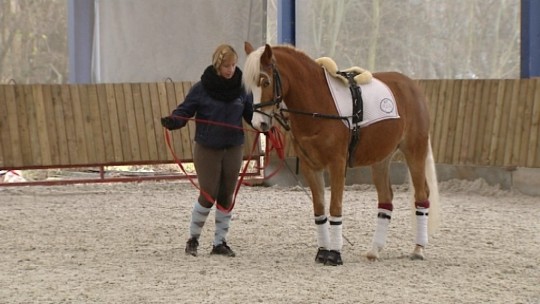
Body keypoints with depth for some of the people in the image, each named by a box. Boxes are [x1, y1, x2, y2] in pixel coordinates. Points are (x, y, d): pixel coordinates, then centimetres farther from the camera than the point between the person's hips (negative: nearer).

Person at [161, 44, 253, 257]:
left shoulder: (241, 89, 1)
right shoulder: (201, 89, -9)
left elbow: (251, 114, 7)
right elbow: (184, 111, -8)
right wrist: (172, 122, -28)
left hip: (233, 150, 3)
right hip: (207, 149, -3)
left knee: (226, 197, 7)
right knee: (208, 195, -4)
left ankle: (220, 242, 18)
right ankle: (193, 238, 15)